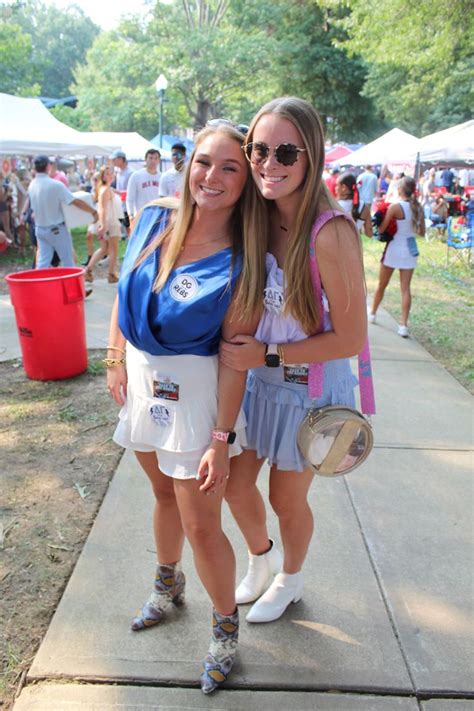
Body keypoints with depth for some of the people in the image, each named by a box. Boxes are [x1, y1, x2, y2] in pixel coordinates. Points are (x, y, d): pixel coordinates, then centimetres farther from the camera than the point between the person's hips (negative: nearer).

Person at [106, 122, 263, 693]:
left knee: (201, 526, 3)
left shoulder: (241, 259, -17)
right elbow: (124, 292, 9)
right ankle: (168, 588, 52)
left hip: (195, 390, -5)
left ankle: (225, 631, 30)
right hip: (141, 377, 6)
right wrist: (115, 359, 5)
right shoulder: (154, 220, -3)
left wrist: (222, 438, -19)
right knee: (164, 494, 25)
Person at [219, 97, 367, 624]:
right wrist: (241, 352, -8)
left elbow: (350, 339, -22)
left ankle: (290, 580, 50)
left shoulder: (330, 233, -26)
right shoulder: (254, 220, -7)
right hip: (255, 380, 6)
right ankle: (261, 560, 51)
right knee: (235, 484, 17)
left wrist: (267, 354, -23)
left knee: (287, 500, 15)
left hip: (309, 388, -5)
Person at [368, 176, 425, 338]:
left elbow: (381, 229, -12)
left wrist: (380, 219, 6)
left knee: (382, 285, 14)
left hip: (393, 250, -4)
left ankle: (372, 314, 32)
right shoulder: (418, 208, 2)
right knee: (405, 288, 2)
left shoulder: (395, 206, -14)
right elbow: (422, 233, 9)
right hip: (410, 250, 4)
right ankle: (404, 325, -3)